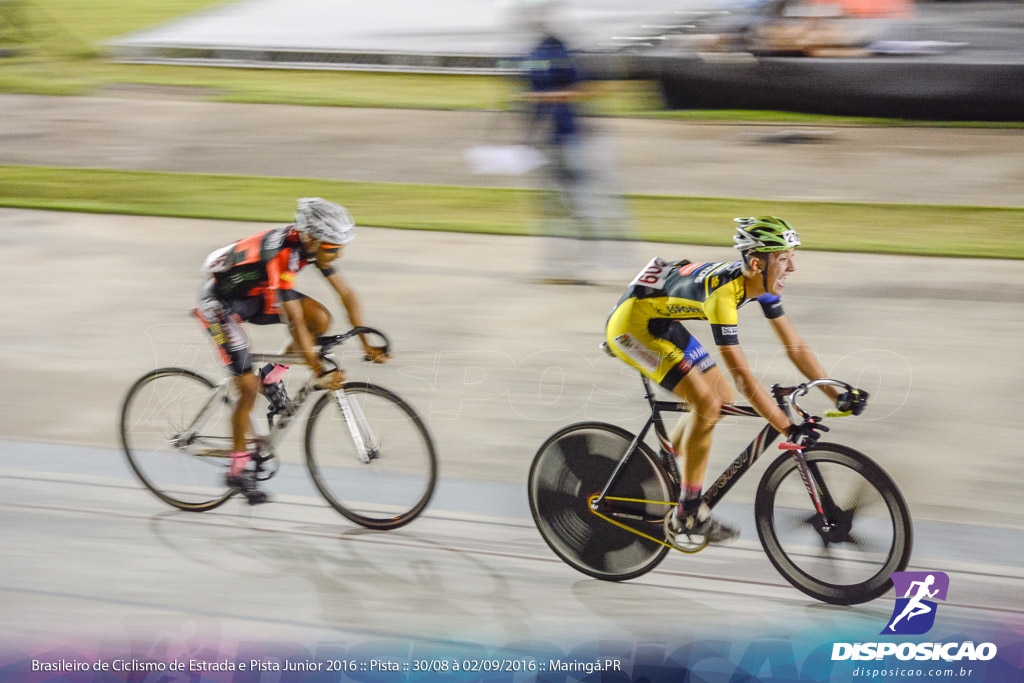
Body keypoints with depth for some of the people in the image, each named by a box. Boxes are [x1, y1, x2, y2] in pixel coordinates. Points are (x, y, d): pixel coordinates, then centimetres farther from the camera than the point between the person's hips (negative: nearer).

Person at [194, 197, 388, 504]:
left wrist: (367, 344, -10)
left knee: (321, 318, -11)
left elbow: (346, 294, -6)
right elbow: (295, 321, -38)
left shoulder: (313, 245, -13)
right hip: (220, 303, -7)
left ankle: (273, 376, 8)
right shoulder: (281, 254, -36)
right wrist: (319, 372, -38)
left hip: (255, 294, 7)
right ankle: (238, 469, 5)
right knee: (249, 386, -11)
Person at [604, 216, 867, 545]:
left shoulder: (761, 283, -7)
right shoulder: (723, 292, -33)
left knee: (722, 397, 10)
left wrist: (837, 394, -5)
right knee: (707, 403, -18)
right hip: (631, 325, -10)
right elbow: (742, 375, -35)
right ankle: (687, 514, -6)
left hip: (661, 323, 10)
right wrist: (790, 429, -36)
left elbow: (794, 344, 0)